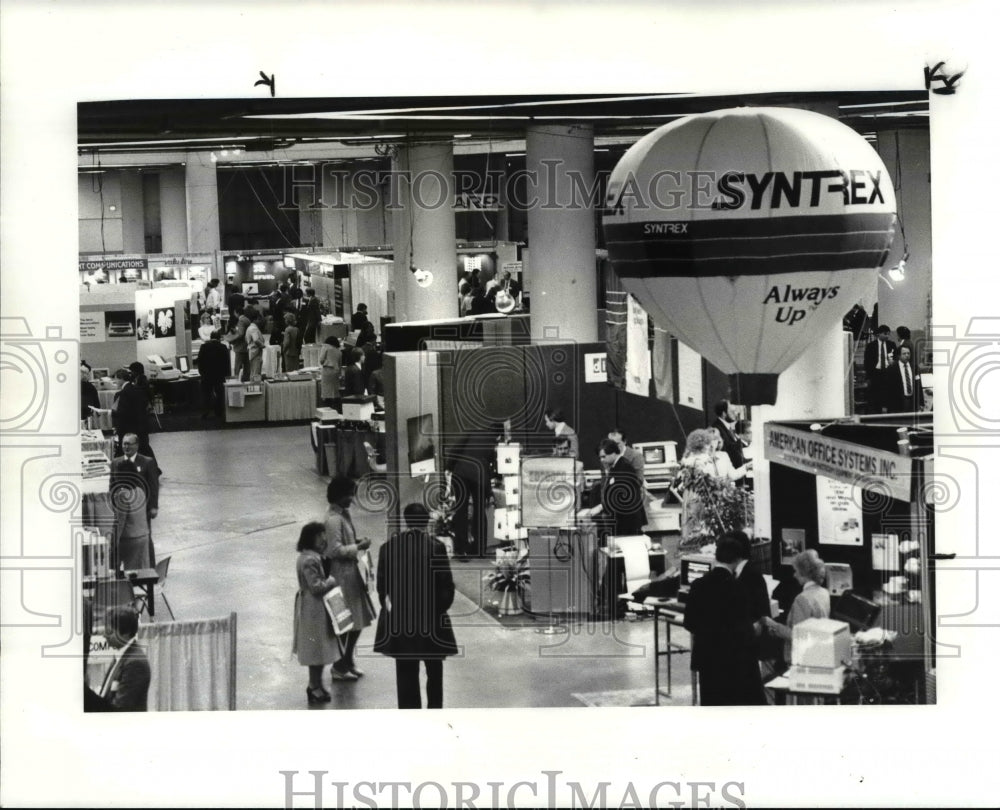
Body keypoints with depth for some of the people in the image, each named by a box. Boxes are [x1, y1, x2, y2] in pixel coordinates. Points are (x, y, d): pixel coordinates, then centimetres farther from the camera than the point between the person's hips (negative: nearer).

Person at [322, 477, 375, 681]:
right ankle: (338, 667, 11)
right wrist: (358, 547, -20)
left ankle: (348, 662, 30)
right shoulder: (333, 519, -20)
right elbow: (336, 550, -23)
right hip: (342, 575, -10)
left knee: (360, 620, 17)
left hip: (354, 573, 10)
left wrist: (357, 541, 7)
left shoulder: (344, 514, 9)